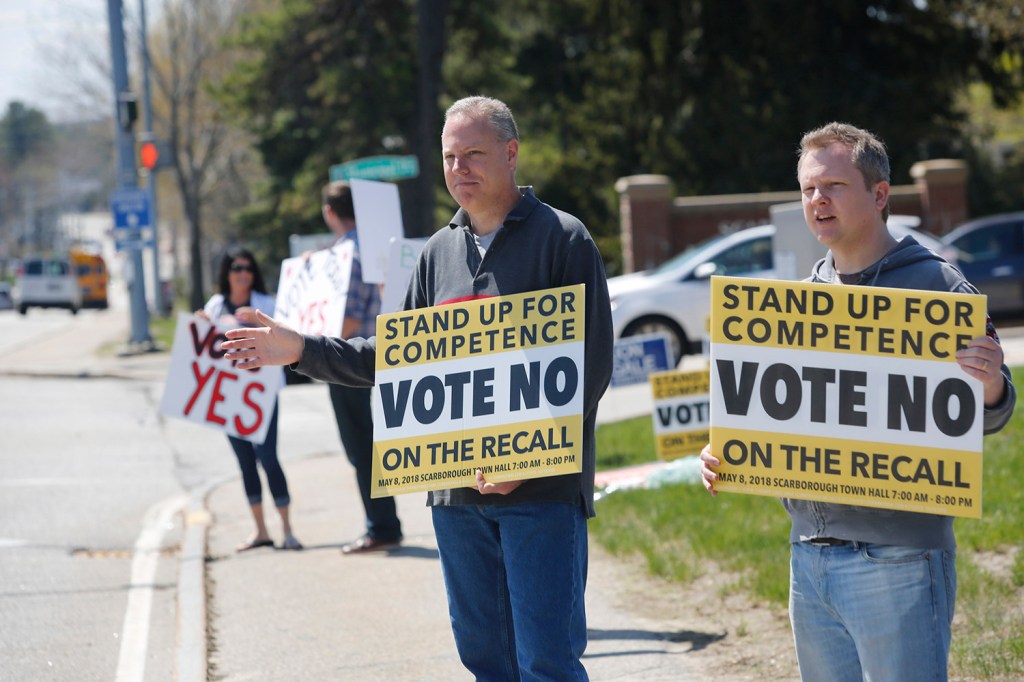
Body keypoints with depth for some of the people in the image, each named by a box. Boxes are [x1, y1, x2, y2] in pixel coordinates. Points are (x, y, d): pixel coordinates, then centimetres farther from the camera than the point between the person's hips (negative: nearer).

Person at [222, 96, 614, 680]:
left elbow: (593, 366, -8)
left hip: (542, 486, -6)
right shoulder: (441, 250, 16)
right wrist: (302, 350, 13)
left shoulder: (563, 238, -3)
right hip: (456, 488, 6)